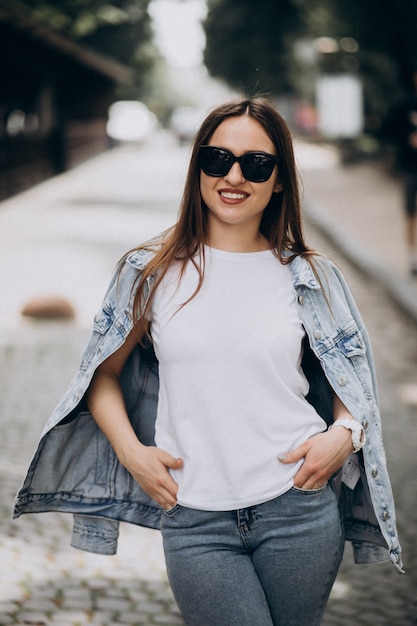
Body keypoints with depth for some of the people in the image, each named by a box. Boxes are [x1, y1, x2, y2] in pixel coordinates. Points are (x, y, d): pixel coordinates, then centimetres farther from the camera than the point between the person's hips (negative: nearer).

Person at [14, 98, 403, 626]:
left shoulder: (310, 278, 5)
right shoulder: (152, 272, 2)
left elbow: (353, 379, 16)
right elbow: (104, 373, 10)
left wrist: (343, 434, -4)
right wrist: (131, 451, -5)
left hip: (300, 508, 1)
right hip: (195, 522, -1)